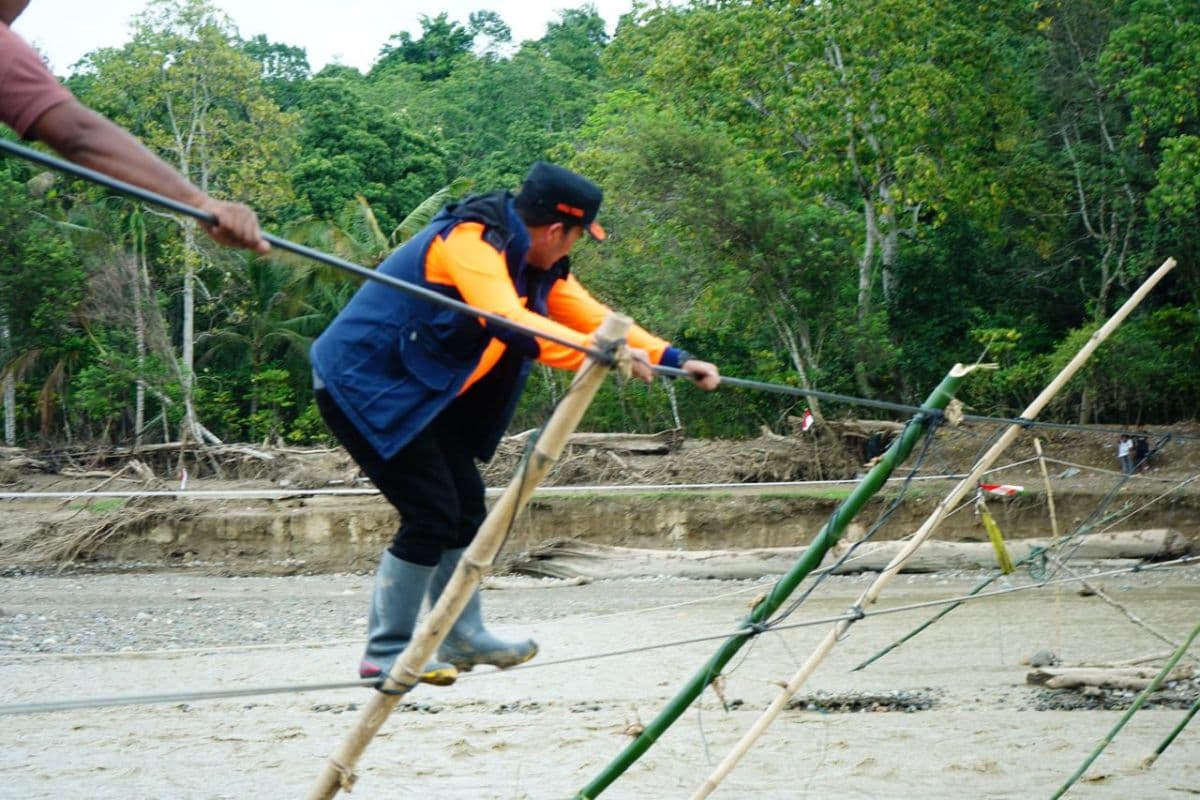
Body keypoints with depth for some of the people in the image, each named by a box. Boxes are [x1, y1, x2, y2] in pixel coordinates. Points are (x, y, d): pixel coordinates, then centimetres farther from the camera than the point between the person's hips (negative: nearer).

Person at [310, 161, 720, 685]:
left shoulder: (534, 263, 6)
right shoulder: (470, 241, -24)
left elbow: (590, 316, 9)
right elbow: (511, 324, -37)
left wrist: (672, 359, 1)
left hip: (411, 391, 10)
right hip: (361, 383, -10)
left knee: (465, 503, 12)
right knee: (431, 513, -13)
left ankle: (463, 637, 24)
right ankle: (385, 654, -6)